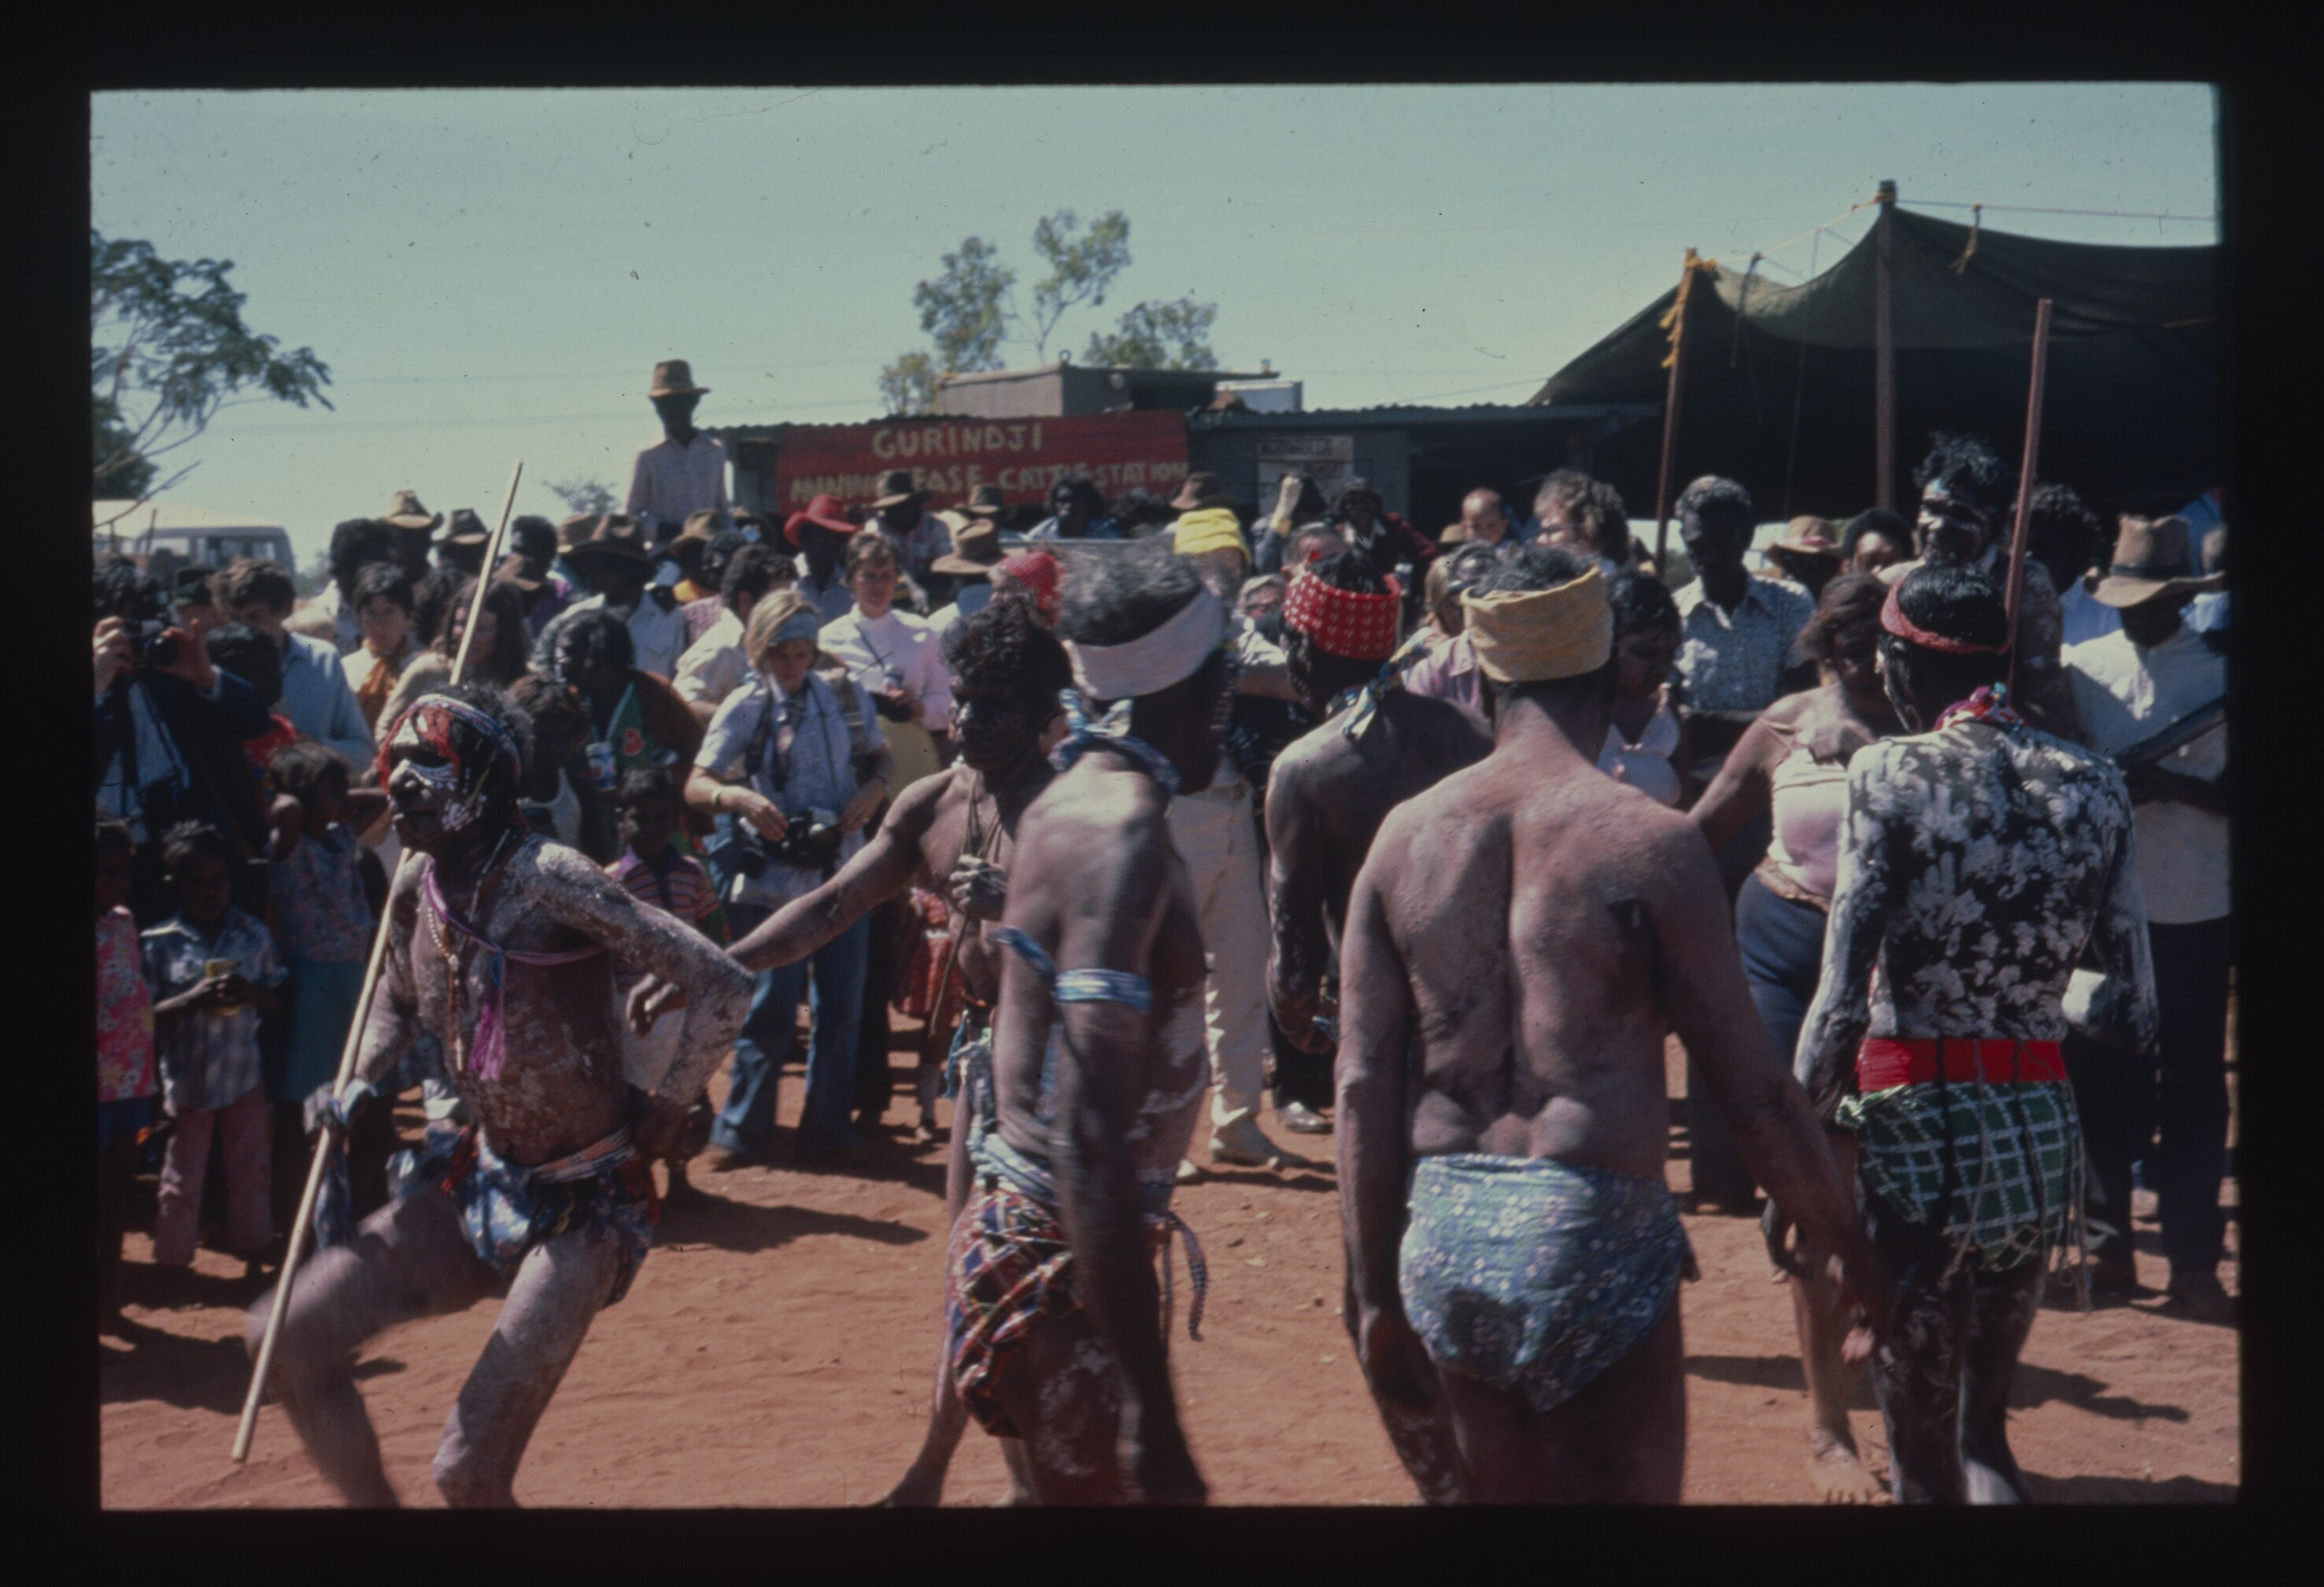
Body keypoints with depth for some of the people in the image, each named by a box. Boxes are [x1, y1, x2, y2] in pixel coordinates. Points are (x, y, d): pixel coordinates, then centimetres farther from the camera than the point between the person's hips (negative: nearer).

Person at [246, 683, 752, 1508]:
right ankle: (369, 1500, 20)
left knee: (467, 1471, -11)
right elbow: (398, 1000, 23)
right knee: (287, 1333, 2)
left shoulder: (547, 880, -23)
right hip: (478, 1182, 7)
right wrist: (359, 1087, 5)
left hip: (583, 1205, -7)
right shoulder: (416, 890, 1)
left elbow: (722, 986, -26)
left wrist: (666, 1111, -14)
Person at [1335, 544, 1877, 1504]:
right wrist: (1850, 1248, 5)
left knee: (1479, 1491, 20)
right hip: (1594, 1239, -4)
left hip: (1440, 1242, 4)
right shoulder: (1652, 844, -8)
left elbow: (1363, 1089, 3)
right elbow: (1753, 1092, -7)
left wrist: (1374, 1292, 8)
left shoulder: (1405, 836, 4)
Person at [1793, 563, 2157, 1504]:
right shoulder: (2093, 786, 4)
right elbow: (2135, 1012, 4)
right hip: (2046, 1137, 5)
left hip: (1920, 1133, -5)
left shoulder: (1892, 774, -9)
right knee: (1983, 1422, 23)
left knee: (1920, 1445, 6)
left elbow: (1840, 1007, -13)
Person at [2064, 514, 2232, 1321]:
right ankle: (2108, 1241, 20)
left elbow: (2235, 792, -4)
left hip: (2195, 912, -2)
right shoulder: (2080, 668, 4)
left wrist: (2171, 786, -20)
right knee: (2098, 1079, 8)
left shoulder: (2219, 674, -1)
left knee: (2193, 1088, 3)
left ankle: (2193, 1258, 9)